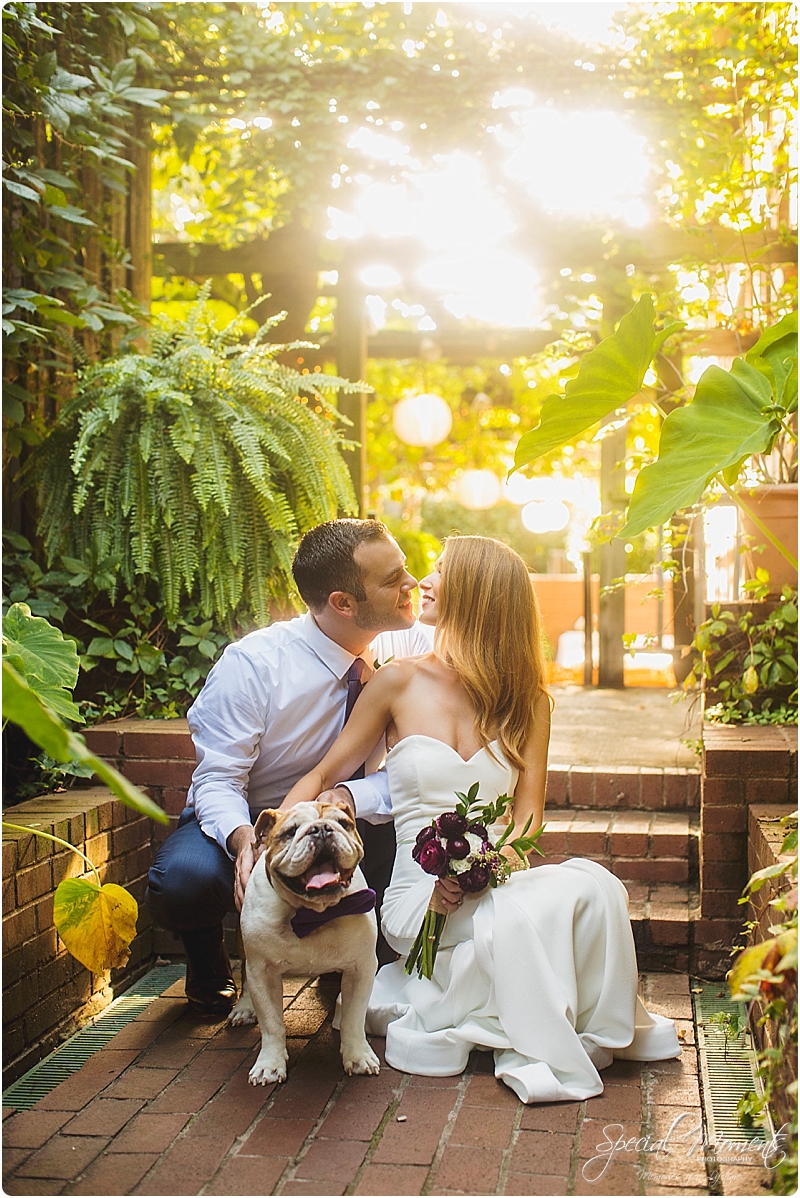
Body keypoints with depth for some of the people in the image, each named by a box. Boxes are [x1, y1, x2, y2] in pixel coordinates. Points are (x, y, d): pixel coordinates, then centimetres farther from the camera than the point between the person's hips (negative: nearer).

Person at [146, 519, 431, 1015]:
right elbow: (217, 782, -21)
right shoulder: (252, 665, -24)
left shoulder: (412, 646, -15)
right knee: (185, 880, -36)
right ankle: (210, 964, 3)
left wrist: (348, 798, -34)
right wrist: (244, 840, -44)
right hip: (243, 820, -3)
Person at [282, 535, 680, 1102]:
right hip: (420, 896, -2)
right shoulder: (400, 683, 2)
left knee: (593, 884, -30)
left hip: (495, 881, 2)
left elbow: (528, 811, 1)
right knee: (529, 912, -33)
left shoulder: (526, 699, 7)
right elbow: (325, 775, 4)